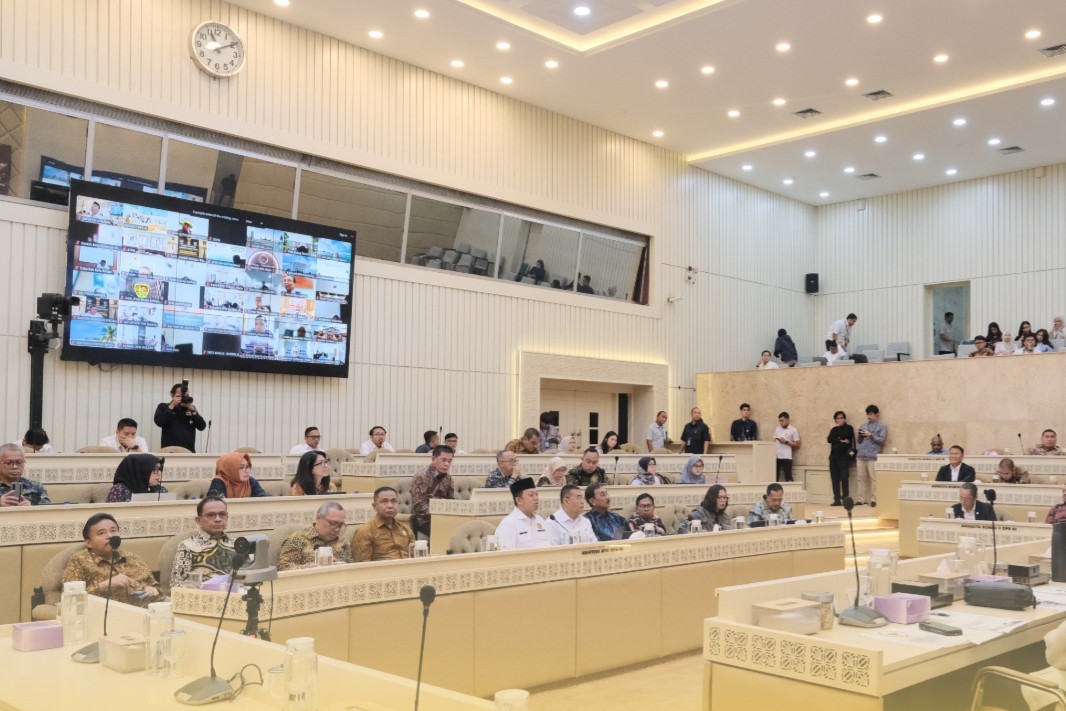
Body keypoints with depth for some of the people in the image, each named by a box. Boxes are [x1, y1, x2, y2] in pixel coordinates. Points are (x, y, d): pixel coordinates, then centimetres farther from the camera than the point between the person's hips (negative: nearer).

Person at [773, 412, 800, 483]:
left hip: (786, 457, -4)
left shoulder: (793, 430, 2)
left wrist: (786, 442, -11)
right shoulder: (777, 429, 16)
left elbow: (797, 445, -2)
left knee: (788, 477, -4)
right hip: (776, 456, 4)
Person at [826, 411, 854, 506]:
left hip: (844, 456, -5)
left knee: (844, 477, -10)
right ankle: (837, 500, 2)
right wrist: (841, 440, -10)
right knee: (835, 478, 1)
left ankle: (845, 499, -9)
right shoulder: (834, 429, 16)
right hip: (833, 456, 5)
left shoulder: (849, 428, 4)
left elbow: (843, 435, -14)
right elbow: (829, 439, 0)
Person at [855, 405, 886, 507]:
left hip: (873, 457, -5)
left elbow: (881, 440, -6)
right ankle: (861, 499, 8)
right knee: (861, 478, 5)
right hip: (861, 456, 5)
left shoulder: (882, 426, 5)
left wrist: (870, 435, -12)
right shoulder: (864, 426, 19)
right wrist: (860, 436, 0)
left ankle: (874, 499, -4)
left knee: (873, 478, -8)